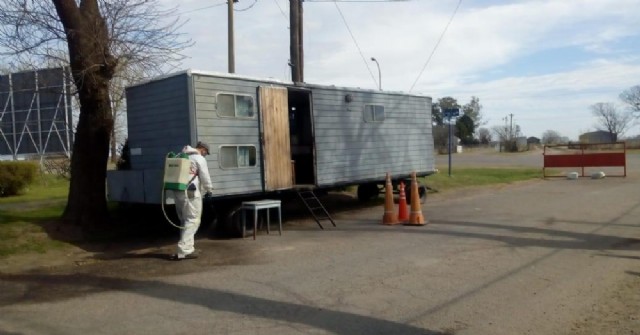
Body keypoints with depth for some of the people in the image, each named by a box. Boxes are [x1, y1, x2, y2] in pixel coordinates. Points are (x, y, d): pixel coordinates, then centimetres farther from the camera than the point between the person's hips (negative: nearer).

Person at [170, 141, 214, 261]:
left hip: (178, 191, 8)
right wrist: (209, 190, 10)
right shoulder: (199, 158, -4)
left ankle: (187, 249, 18)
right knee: (192, 221, -5)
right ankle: (184, 251, -12)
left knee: (185, 220, 15)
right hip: (190, 192, -8)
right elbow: (205, 177, -3)